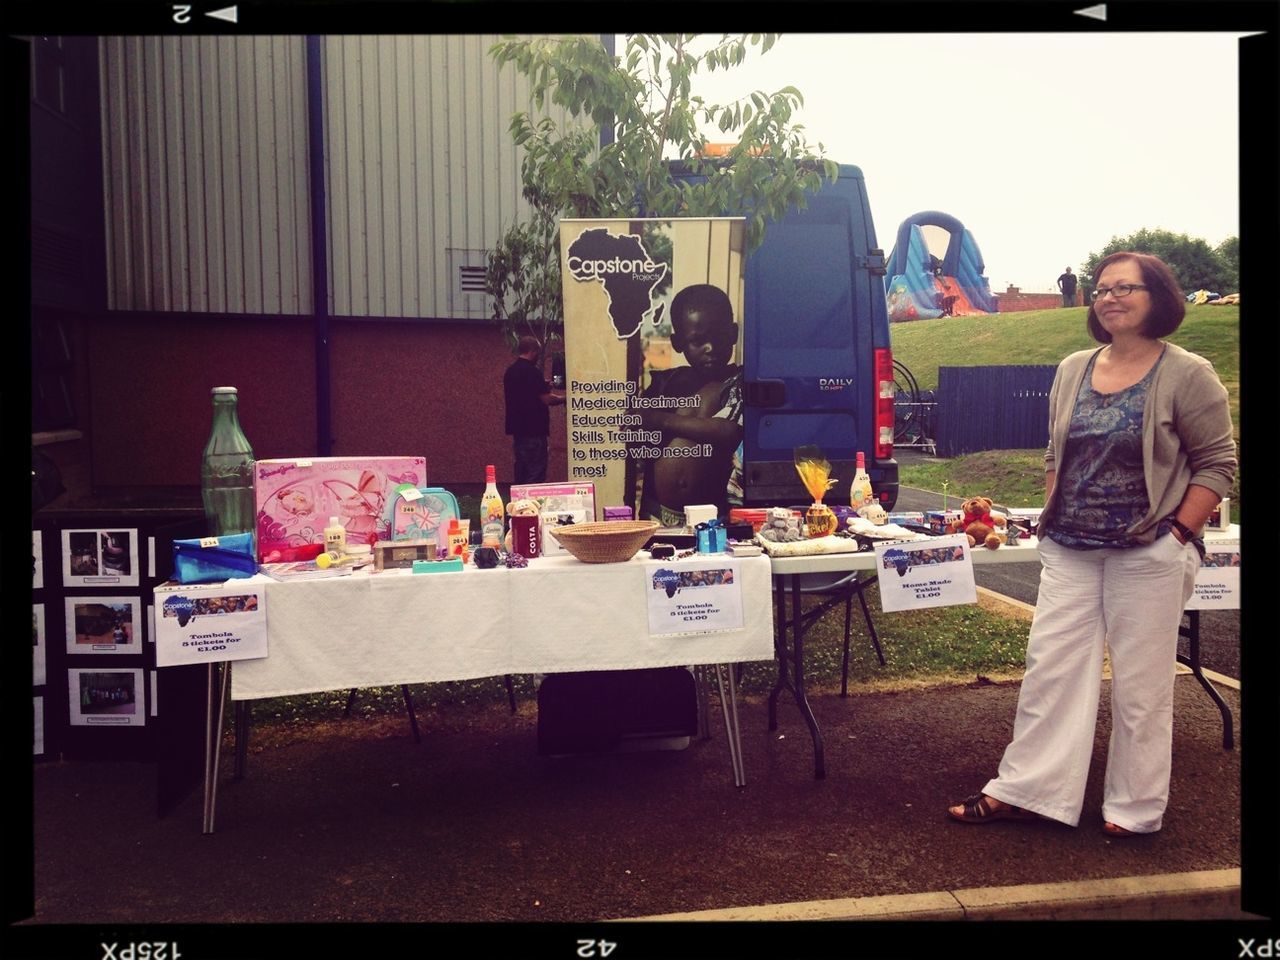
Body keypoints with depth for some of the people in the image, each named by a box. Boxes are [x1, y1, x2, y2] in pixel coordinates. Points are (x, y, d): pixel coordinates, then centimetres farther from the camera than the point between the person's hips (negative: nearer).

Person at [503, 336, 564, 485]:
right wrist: (562, 398, 3)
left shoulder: (510, 372, 12)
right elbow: (547, 399, -15)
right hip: (534, 430, -9)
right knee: (536, 474, -5)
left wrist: (543, 386, 23)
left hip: (517, 429, 9)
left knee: (521, 473, 12)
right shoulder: (532, 371, -14)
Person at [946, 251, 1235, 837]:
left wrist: (1180, 534, -12)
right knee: (1051, 667, 7)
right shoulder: (1072, 371, 9)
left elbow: (1217, 463, -5)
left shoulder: (1186, 374, -6)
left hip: (1148, 555, -4)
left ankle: (1135, 808, 20)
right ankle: (1023, 790, 16)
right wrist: (1053, 517, 8)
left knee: (1140, 681, 5)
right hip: (1069, 551, 5)